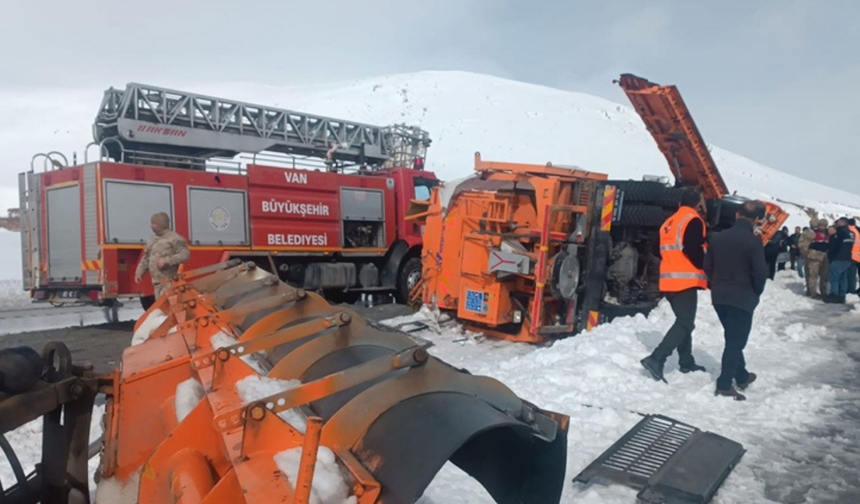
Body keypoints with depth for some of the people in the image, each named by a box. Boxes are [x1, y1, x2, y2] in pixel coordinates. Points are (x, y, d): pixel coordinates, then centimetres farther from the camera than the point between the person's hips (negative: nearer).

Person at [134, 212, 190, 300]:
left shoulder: (174, 238, -7)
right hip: (157, 283, 8)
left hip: (169, 282, -8)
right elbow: (146, 258, 26)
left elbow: (185, 254, -16)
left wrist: (166, 261, -20)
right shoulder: (152, 240, 19)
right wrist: (139, 272, 19)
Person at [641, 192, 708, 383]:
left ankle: (686, 362, 25)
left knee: (683, 321, 19)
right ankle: (656, 358, -19)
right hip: (686, 280, -9)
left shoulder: (668, 223, 17)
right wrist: (706, 271, -3)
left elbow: (664, 251, 20)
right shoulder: (693, 220, -7)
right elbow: (694, 251, -16)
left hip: (669, 280, 9)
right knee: (685, 323, -8)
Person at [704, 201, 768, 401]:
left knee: (733, 338, 20)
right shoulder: (753, 241, -14)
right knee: (736, 340, 2)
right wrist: (756, 292, 3)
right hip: (742, 298, -6)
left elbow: (708, 266, 7)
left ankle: (741, 376, 34)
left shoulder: (717, 237, 3)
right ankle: (724, 384, 2)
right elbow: (760, 272, -15)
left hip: (719, 296, 6)